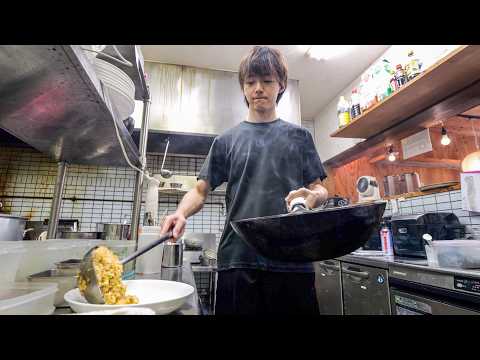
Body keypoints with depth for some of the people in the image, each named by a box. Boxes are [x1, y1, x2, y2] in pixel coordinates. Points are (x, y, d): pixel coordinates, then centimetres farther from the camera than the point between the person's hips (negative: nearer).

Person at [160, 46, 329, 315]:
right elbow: (201, 190, 7)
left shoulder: (299, 136, 10)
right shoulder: (227, 141, 10)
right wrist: (181, 213, -13)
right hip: (238, 259, 0)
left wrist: (312, 196, -14)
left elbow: (320, 189, 9)